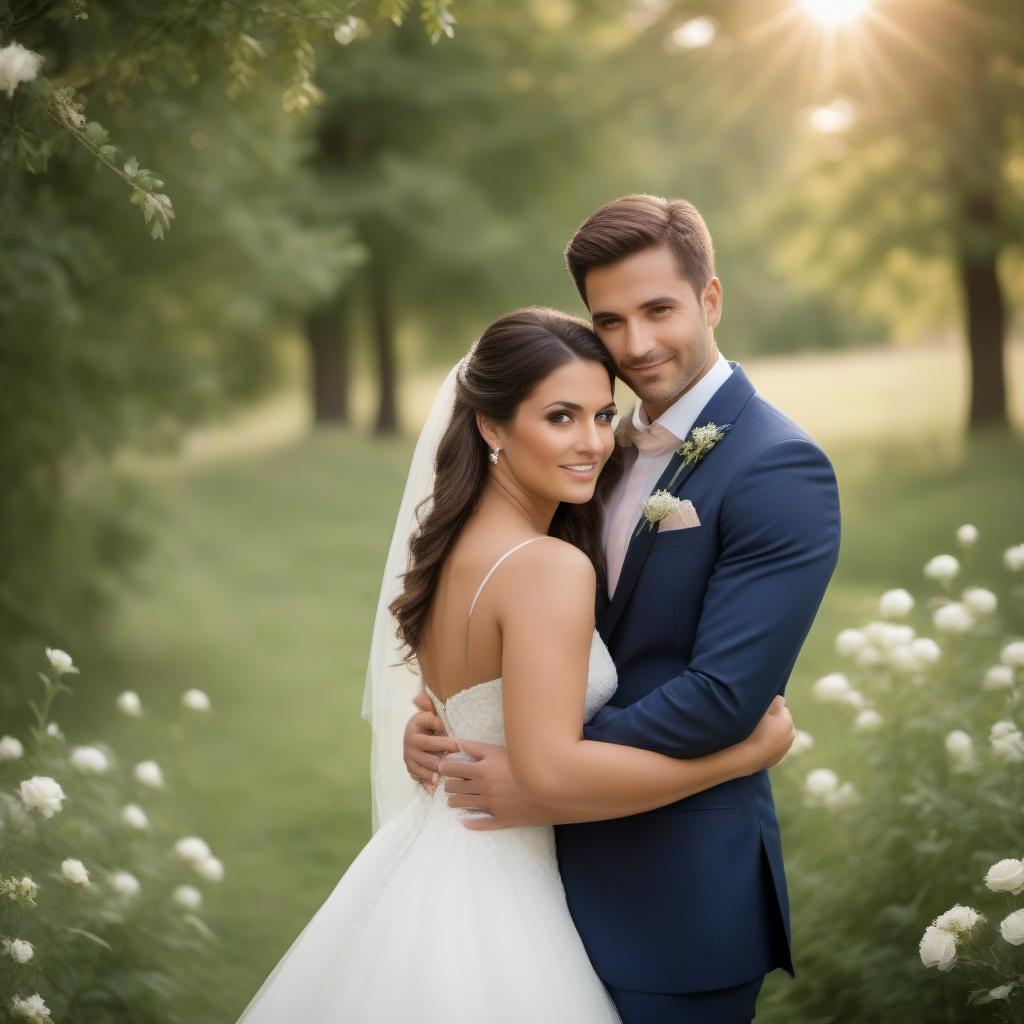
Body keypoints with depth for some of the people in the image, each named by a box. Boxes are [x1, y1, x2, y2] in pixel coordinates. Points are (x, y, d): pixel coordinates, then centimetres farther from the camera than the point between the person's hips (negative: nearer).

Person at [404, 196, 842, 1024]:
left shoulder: (780, 469, -16)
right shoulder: (612, 448, 8)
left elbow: (723, 693, -22)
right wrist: (440, 711, -5)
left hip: (683, 893, -7)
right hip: (579, 865, 7)